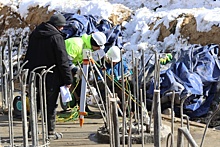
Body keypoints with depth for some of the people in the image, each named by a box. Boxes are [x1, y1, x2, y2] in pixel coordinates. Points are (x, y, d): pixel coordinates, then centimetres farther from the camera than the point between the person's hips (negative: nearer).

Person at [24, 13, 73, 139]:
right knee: (51, 104, 3)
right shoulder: (56, 37, -14)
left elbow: (29, 56, 17)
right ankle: (50, 131, 8)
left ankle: (31, 129, 19)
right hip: (51, 77, -7)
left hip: (36, 76, 7)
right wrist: (68, 79, -10)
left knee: (37, 103, 17)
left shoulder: (34, 34, 10)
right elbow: (63, 60, -15)